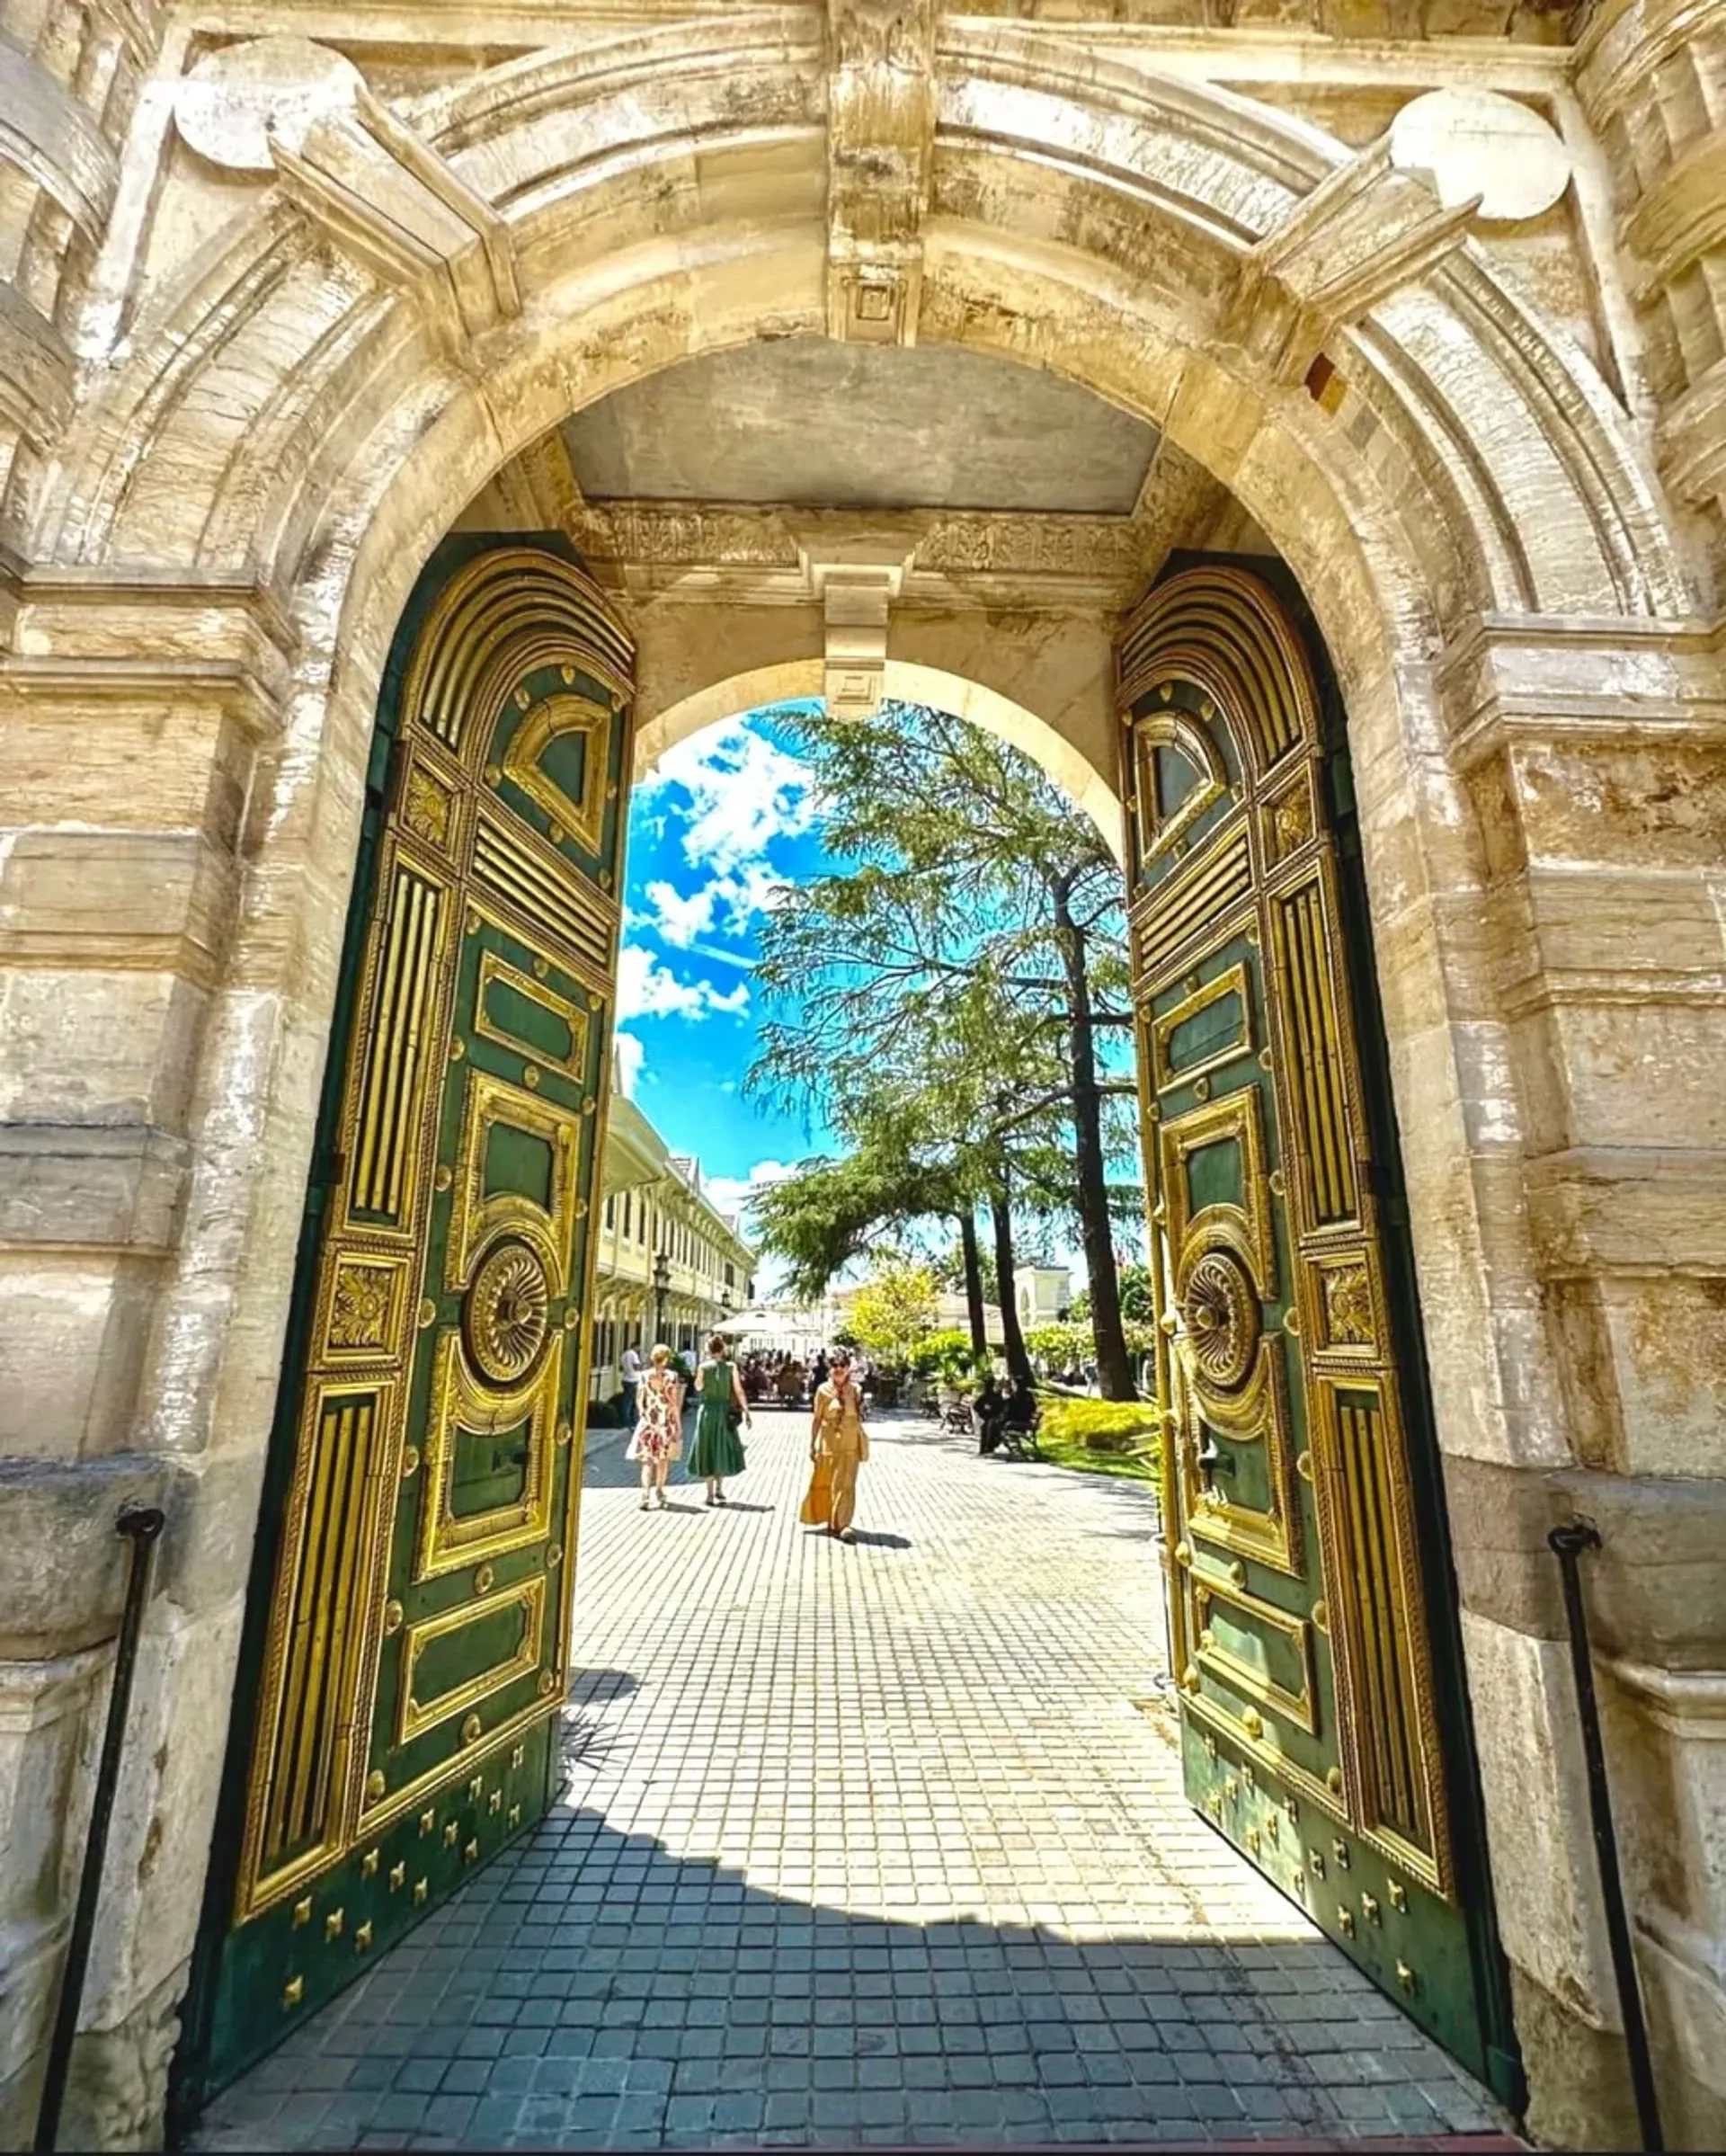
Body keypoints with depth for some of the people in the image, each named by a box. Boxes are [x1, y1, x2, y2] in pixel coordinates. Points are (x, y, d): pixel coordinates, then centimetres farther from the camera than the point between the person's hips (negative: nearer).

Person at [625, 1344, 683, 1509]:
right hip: (667, 1421, -1)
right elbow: (675, 1404, -8)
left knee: (647, 1459, 2)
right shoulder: (672, 1376, -8)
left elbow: (640, 1400, 2)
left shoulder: (645, 1376, 0)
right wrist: (679, 1425, -2)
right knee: (664, 1458, 17)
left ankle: (645, 1494, -13)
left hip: (648, 1421, 1)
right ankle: (659, 1489, 30)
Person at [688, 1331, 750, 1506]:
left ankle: (710, 1493, 13)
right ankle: (719, 1488, 21)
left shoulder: (704, 1367, -7)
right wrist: (746, 1413, -9)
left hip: (708, 1410, -1)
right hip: (725, 1411, 1)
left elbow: (698, 1388, 2)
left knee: (708, 1450, 10)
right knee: (723, 1449, 19)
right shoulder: (731, 1366, -6)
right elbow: (738, 1390, -10)